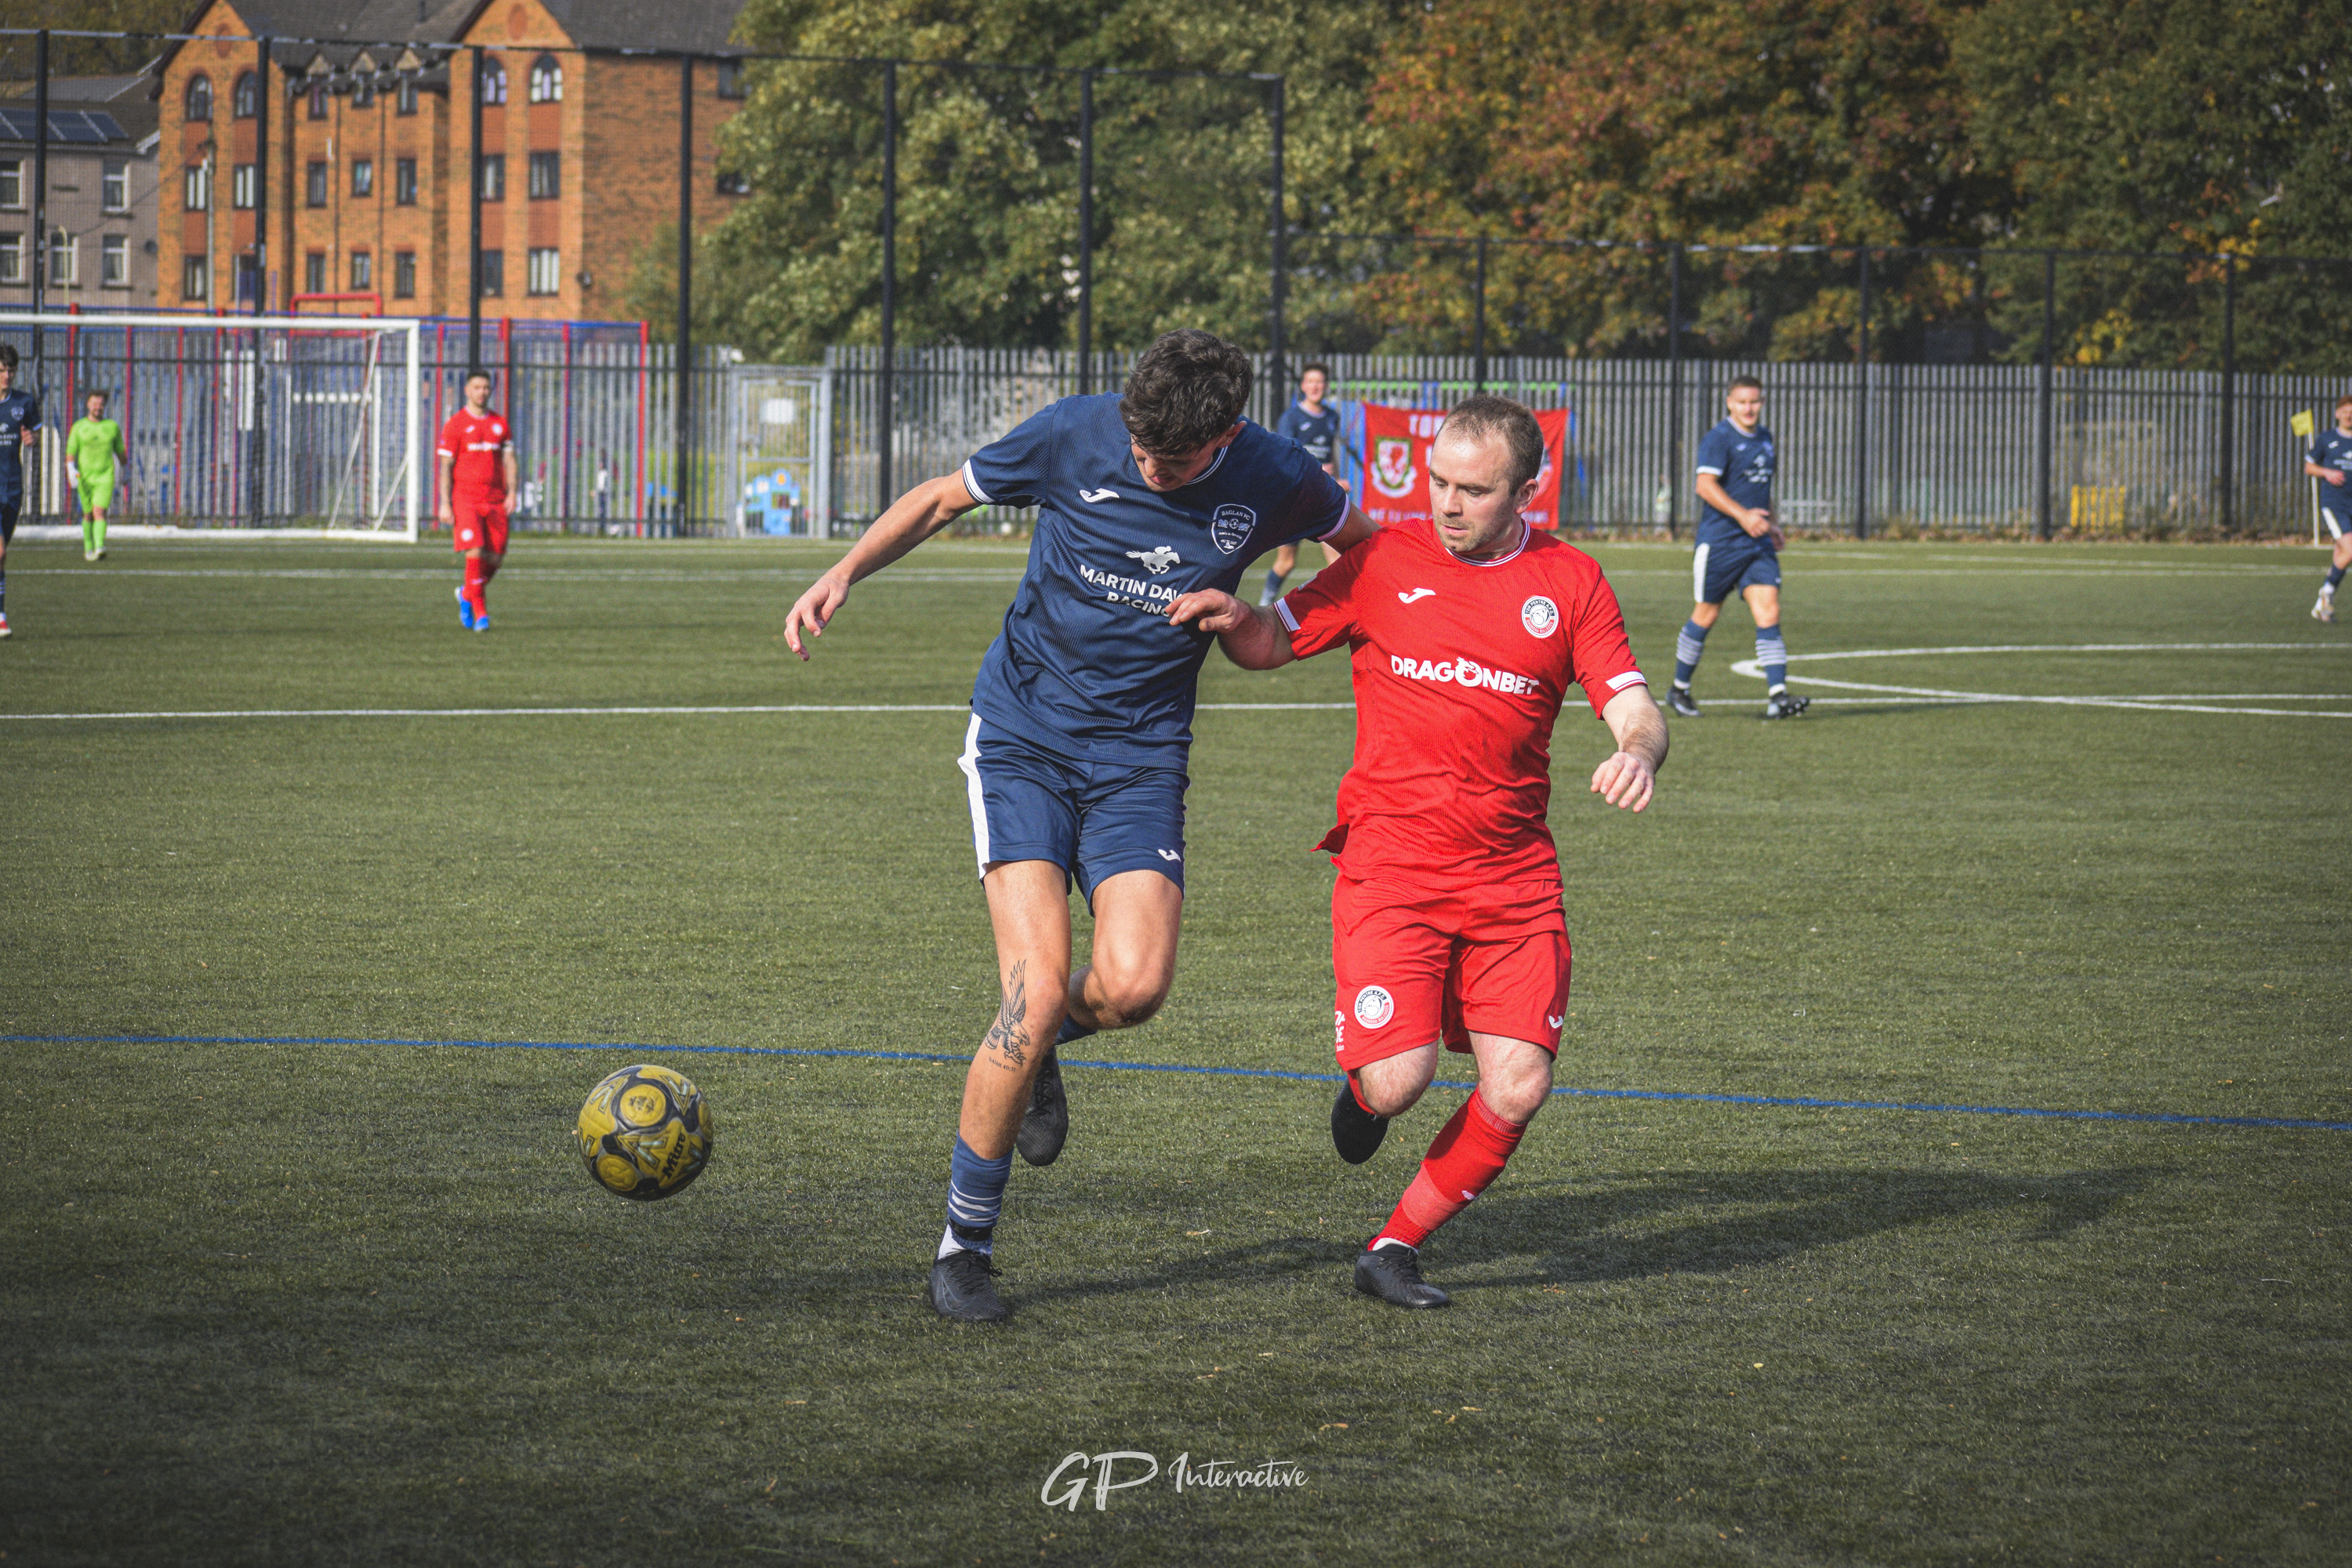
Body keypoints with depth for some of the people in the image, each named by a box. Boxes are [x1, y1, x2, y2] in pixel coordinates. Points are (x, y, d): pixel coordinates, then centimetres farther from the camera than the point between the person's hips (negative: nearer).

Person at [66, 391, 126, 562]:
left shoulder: (112, 426, 4)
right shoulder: (78, 427, 2)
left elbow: (121, 451, 16)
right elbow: (71, 451, -3)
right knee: (88, 514, 11)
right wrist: (71, 469, -20)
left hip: (105, 477, -1)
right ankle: (88, 548, 28)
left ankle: (99, 548, -29)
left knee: (99, 511, -18)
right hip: (85, 477, 1)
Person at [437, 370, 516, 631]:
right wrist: (445, 504, -8)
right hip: (466, 498, -4)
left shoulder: (500, 423, 12)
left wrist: (512, 492, -4)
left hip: (495, 500, 4)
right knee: (475, 553, -16)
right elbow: (446, 466, -1)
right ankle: (480, 613, -8)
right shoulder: (455, 424, 0)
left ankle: (467, 595, 29)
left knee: (494, 559, 1)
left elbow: (509, 460, 12)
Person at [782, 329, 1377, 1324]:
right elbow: (944, 497, 4)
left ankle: (1038, 1043, 19)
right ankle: (963, 1245, -1)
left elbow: (1364, 540, 15)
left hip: (1140, 756, 2)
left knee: (1134, 986, -20)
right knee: (1038, 988, -16)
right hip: (1021, 736, -2)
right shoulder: (1074, 437, -12)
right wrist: (845, 573, -8)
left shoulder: (1274, 483, -8)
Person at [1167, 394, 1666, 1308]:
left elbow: (1635, 710, 2)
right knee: (1398, 1080, -18)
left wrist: (1638, 753, -23)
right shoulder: (1386, 563, 3)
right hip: (1392, 858, -2)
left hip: (1514, 874, 2)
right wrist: (1233, 618, -13)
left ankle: (1394, 1248, 10)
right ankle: (1363, 1088, 21)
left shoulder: (1570, 582, 5)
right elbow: (1273, 644, 11)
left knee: (1517, 1089, -9)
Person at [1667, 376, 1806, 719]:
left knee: (1769, 613, -8)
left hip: (1758, 544, 6)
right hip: (1719, 542, -6)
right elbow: (1706, 485, -20)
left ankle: (1777, 697, -15)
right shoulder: (1718, 439, -9)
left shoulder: (1764, 439, 15)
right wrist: (1743, 515, -28)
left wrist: (1771, 523, 21)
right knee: (1706, 614, 5)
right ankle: (1679, 689, 23)